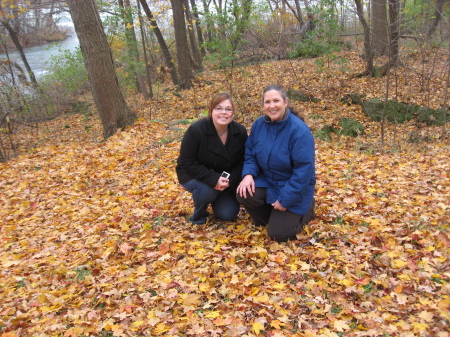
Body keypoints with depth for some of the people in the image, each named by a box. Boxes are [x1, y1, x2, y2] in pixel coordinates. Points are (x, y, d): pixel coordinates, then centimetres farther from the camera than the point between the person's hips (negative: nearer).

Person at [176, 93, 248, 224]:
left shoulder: (240, 131, -13)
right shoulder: (196, 130, -25)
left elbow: (242, 160, -5)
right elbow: (187, 163, -23)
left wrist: (230, 180, -24)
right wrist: (213, 179, -32)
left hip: (226, 180, 4)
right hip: (195, 175, -3)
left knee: (228, 214, -7)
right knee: (207, 190, -35)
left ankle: (218, 198, 27)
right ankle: (199, 213, 0)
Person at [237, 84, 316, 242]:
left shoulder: (299, 130, -24)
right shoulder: (259, 124, -6)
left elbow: (304, 170, -23)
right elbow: (250, 154, 4)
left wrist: (285, 200, -22)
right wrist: (248, 174, -18)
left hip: (293, 189, -5)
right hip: (267, 181, 5)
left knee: (278, 234, -9)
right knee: (244, 193, -24)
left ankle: (307, 208, 20)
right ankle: (268, 215, 9)